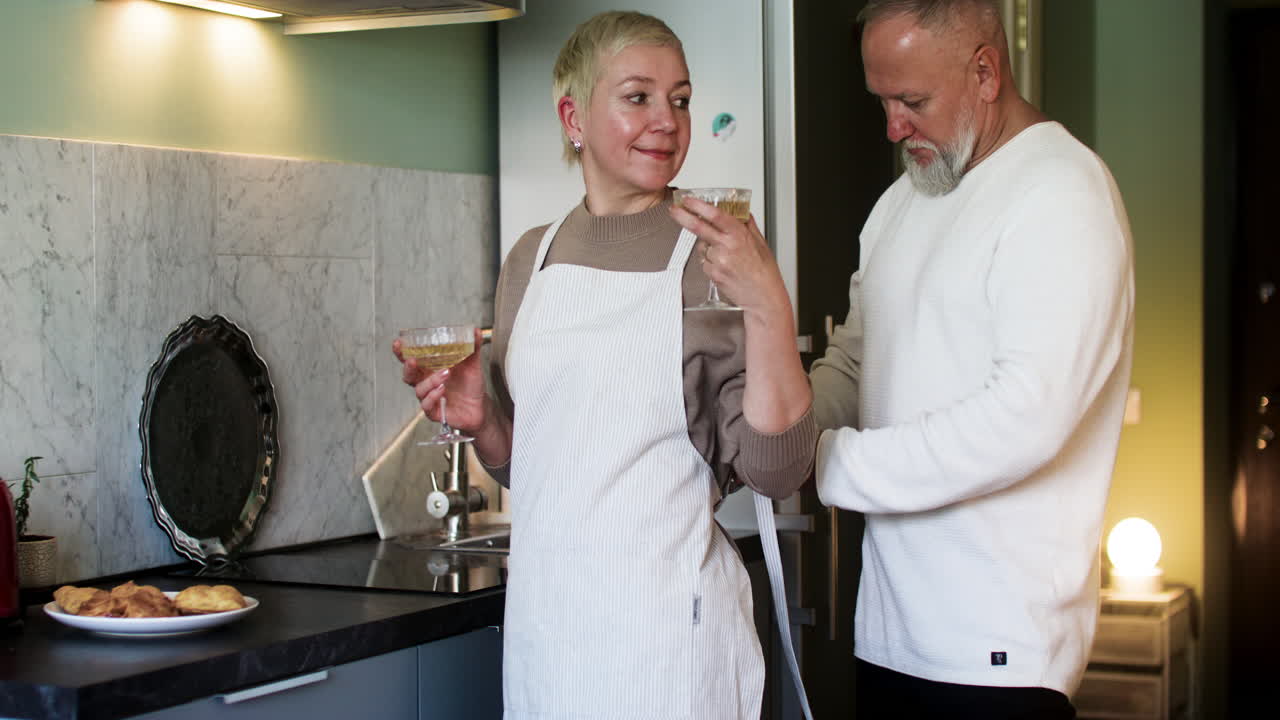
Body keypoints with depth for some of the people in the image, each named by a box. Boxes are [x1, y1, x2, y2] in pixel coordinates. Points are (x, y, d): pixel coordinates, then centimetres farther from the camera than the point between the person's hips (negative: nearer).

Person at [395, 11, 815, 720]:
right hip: (542, 610, 5)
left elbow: (775, 470, -13)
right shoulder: (531, 258, 6)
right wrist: (477, 418, -4)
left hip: (666, 619, -4)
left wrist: (769, 310, -23)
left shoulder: (711, 260, -8)